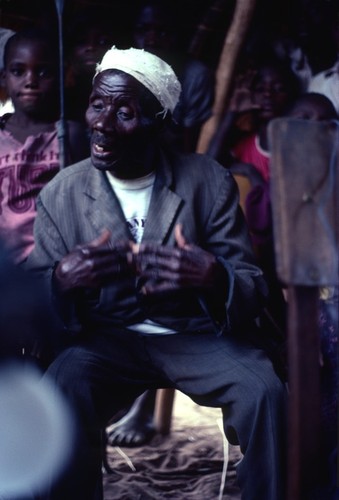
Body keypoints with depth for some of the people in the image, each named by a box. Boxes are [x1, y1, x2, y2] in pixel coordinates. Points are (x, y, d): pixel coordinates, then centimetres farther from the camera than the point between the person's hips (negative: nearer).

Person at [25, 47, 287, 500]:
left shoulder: (210, 182, -3)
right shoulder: (59, 195, 0)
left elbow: (253, 288, -6)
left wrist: (215, 280, -32)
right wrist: (62, 282, -26)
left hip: (197, 334, 0)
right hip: (106, 339, 0)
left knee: (264, 393, -27)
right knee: (61, 393, -31)